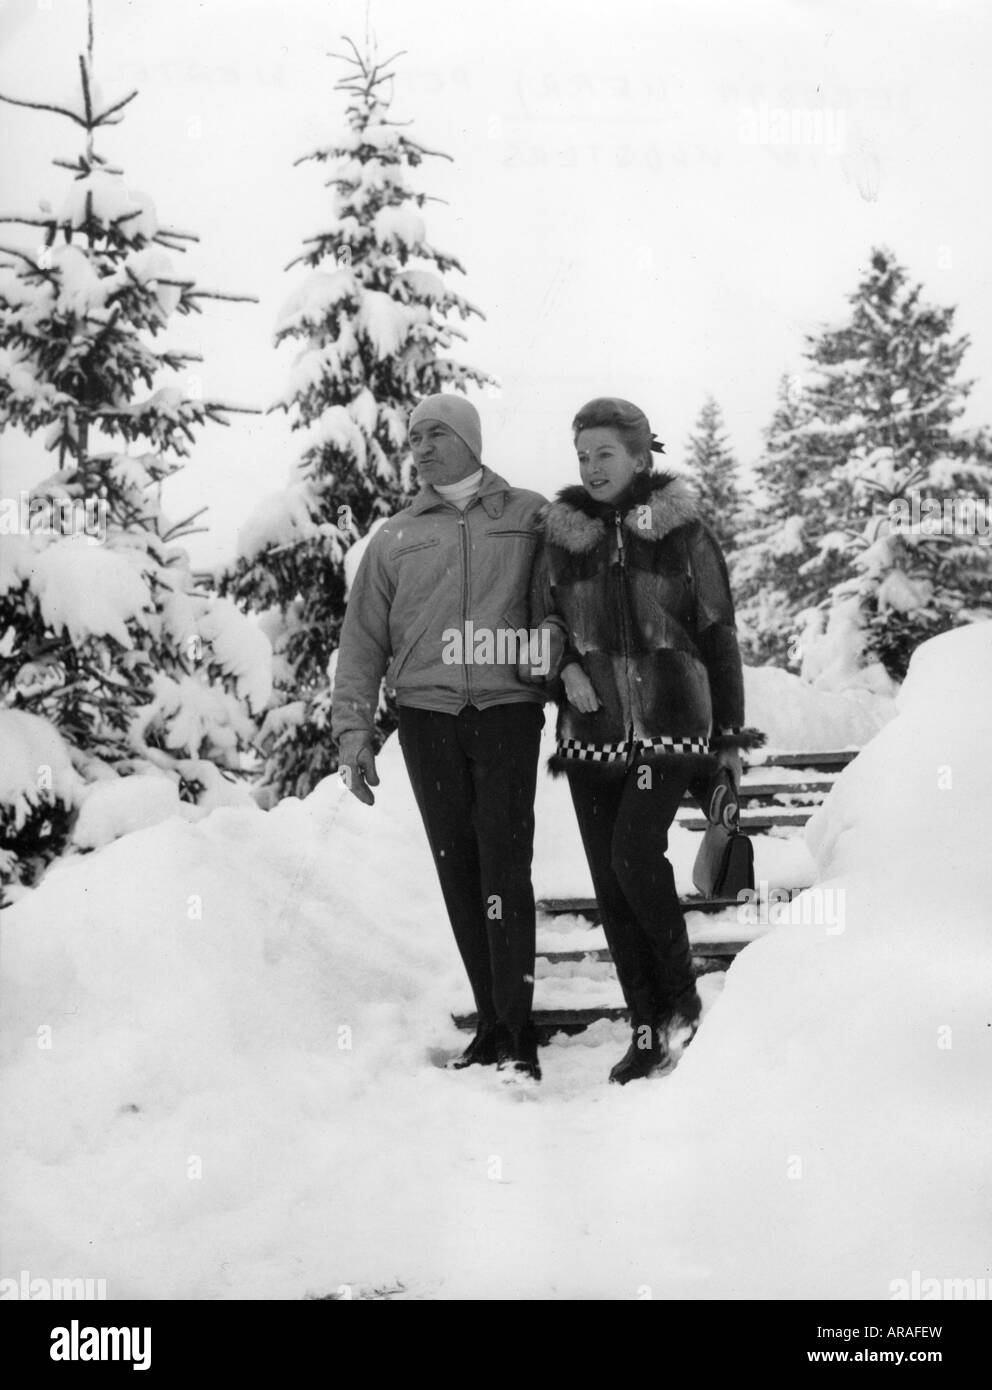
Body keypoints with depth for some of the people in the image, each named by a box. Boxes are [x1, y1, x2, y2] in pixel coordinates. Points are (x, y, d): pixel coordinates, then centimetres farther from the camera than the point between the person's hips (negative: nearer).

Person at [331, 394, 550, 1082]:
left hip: (508, 708, -3)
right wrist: (353, 727, 6)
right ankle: (491, 1023, 11)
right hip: (427, 715, 3)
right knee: (458, 871, 3)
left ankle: (518, 1033, -9)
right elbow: (363, 640, 14)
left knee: (503, 865, -12)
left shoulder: (531, 517, 9)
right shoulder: (395, 539, 15)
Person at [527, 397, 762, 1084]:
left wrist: (731, 735, 3)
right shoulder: (562, 536, 6)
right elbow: (542, 619, 15)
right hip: (593, 731, 4)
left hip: (670, 723, -3)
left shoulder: (684, 531, 0)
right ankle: (648, 1029, 14)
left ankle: (683, 999, 3)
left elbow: (719, 636, 4)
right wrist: (564, 663, -7)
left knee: (635, 854, -19)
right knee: (610, 880, 3)